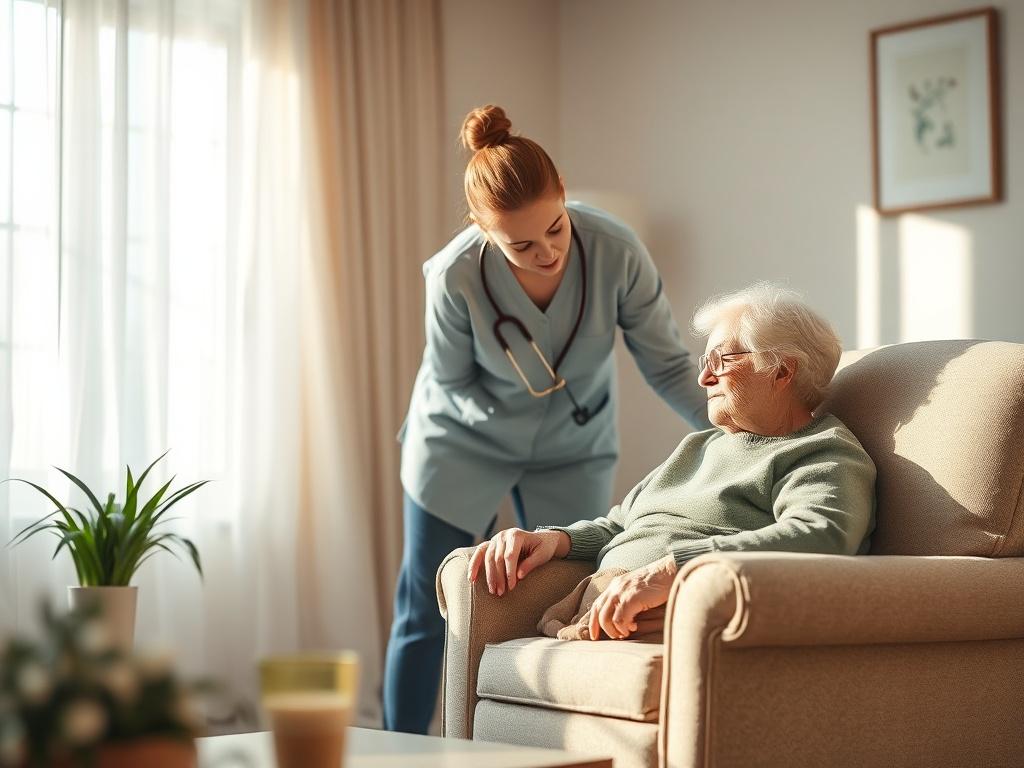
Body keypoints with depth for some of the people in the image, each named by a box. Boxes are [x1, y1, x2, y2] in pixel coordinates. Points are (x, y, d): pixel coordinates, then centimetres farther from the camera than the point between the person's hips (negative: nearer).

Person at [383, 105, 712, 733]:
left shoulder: (616, 252, -27)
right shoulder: (455, 276, -28)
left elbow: (669, 366, -18)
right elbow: (451, 381, -10)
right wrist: (504, 416, -22)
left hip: (574, 451, 1)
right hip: (464, 441, -1)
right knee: (426, 615, 2)